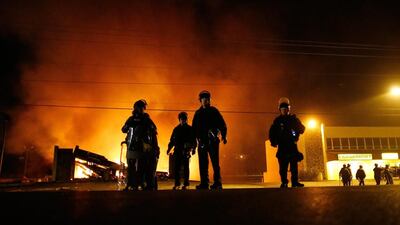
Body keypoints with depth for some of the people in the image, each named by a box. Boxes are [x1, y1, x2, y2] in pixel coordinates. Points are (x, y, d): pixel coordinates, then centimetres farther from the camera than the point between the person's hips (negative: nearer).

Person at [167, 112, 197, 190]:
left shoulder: (190, 129, 6)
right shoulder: (176, 129, 13)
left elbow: (194, 140, 2)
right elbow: (172, 140, 13)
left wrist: (193, 148, -11)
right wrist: (169, 149, 2)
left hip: (186, 151, -2)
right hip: (177, 151, 2)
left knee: (185, 167, 0)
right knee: (176, 167, -1)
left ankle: (186, 184, 5)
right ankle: (177, 184, 7)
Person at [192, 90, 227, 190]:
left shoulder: (214, 111, 7)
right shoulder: (197, 113, 15)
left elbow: (222, 124, 3)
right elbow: (194, 128, 14)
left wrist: (223, 136, -9)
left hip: (213, 140, -3)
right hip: (202, 141, 3)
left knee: (215, 162, -7)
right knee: (203, 163, 3)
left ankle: (217, 183, -5)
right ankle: (204, 183, 8)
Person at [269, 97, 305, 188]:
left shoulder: (294, 118, 8)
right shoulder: (277, 120, 6)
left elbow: (302, 129, 9)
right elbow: (272, 132, 7)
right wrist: (273, 142, -5)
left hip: (292, 144, 1)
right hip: (282, 145, -1)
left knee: (294, 164, -4)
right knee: (283, 165, -4)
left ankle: (295, 182, -2)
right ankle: (284, 182, 0)